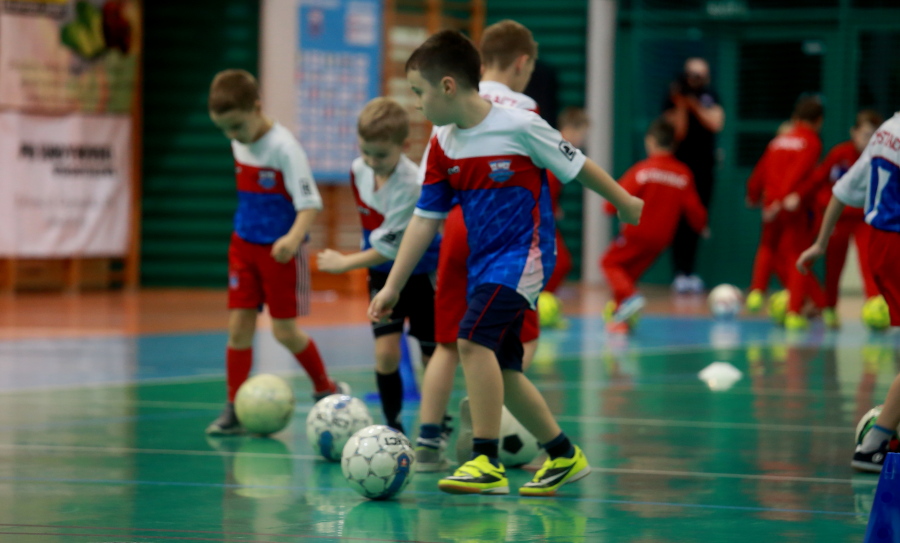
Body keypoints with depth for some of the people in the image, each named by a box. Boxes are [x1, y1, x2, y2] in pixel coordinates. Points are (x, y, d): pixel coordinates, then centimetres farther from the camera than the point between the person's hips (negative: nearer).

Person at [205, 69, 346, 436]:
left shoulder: (284, 147, -20)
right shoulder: (240, 144, 3)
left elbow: (310, 203, -24)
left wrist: (294, 238, -40)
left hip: (279, 250, -6)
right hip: (244, 244, 6)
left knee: (284, 330, 0)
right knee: (238, 326, 1)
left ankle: (326, 389, 23)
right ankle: (233, 408, 7)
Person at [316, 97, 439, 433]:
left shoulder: (411, 185, -29)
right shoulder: (359, 170, -7)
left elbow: (388, 248, -25)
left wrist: (345, 263, -16)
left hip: (423, 275, -5)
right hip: (382, 273, 5)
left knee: (432, 357, 5)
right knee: (386, 352, -8)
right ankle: (392, 425, 3)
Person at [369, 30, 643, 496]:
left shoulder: (519, 126, -16)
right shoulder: (442, 147, 3)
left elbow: (576, 166, -2)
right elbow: (425, 219, 5)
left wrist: (624, 203, 12)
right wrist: (392, 287, 1)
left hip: (524, 253, -8)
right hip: (483, 261, 8)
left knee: (473, 339, -25)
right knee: (500, 370, 12)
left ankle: (487, 463, -22)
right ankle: (564, 455, 32)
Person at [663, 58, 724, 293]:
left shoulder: (710, 97, 7)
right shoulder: (675, 99, -4)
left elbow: (715, 124, -8)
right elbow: (678, 132, -12)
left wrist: (695, 105, -13)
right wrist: (681, 105, -19)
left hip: (704, 166, 3)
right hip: (681, 164, -3)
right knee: (681, 221, -8)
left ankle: (690, 272, 10)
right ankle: (680, 273, -9)